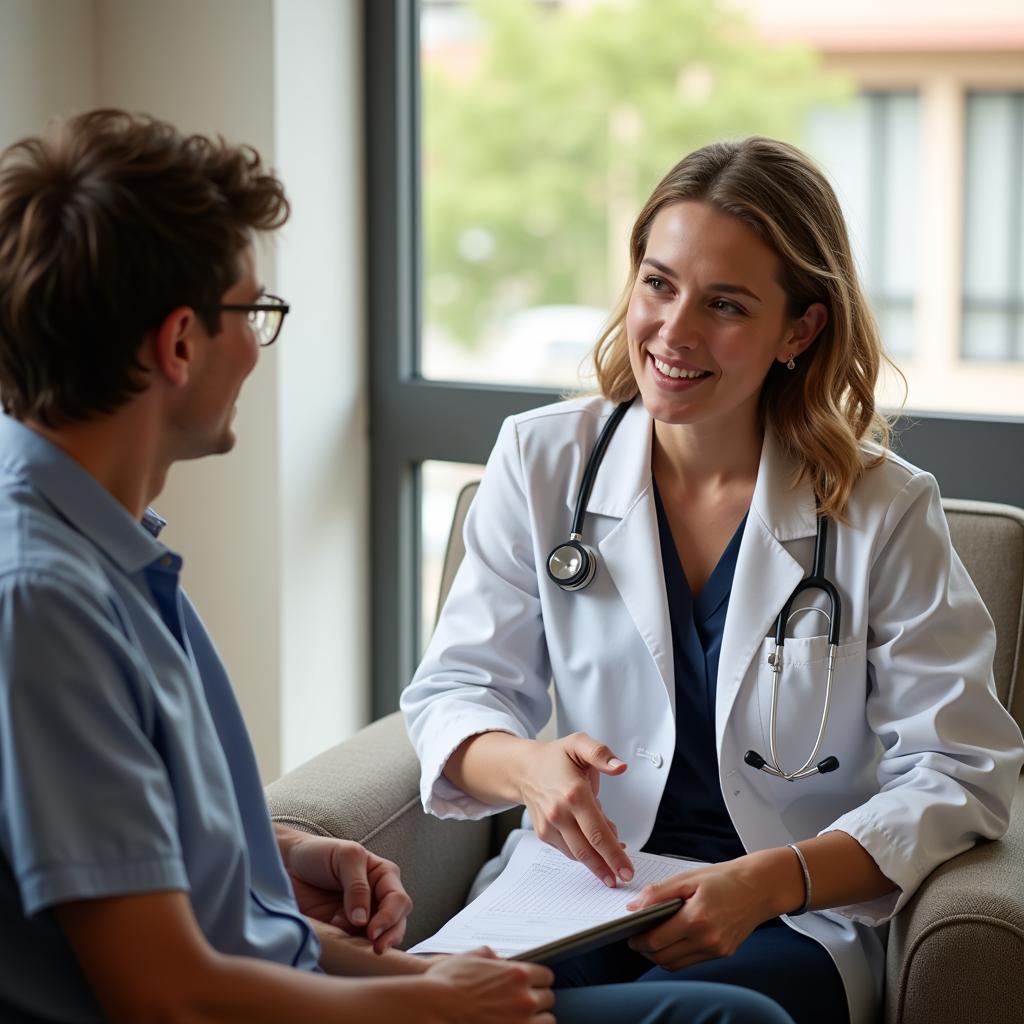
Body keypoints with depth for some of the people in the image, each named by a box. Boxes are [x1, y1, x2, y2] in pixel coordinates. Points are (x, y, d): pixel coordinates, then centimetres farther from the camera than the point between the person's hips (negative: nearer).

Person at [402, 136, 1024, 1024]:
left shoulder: (884, 510, -4)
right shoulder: (542, 461, 4)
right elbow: (457, 687, 5)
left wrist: (770, 882, -20)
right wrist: (527, 765, -21)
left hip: (804, 921, -2)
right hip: (583, 886, 2)